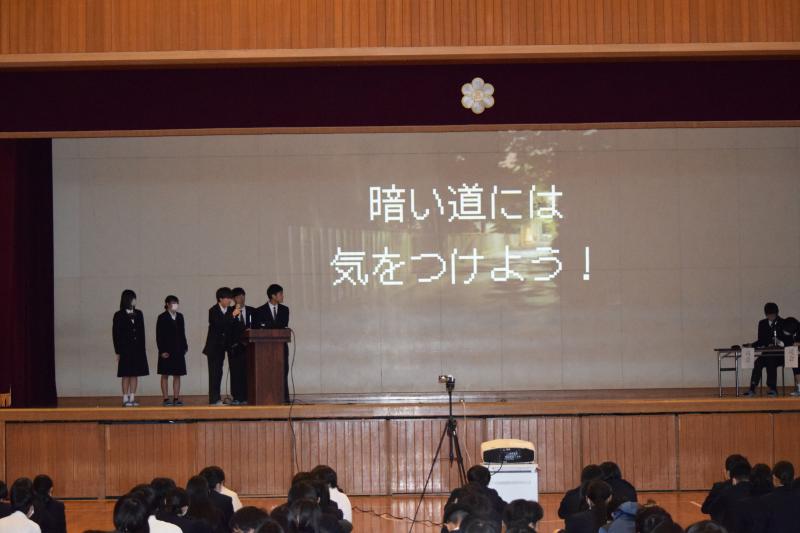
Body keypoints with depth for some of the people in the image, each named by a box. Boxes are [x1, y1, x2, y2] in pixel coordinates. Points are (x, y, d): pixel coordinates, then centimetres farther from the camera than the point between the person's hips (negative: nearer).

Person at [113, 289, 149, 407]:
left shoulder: (138, 314, 8)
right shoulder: (119, 315, -3)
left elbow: (142, 332, 10)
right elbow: (116, 334, -3)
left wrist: (143, 348, 6)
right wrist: (118, 351, -8)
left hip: (138, 349, 4)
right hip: (125, 349, -4)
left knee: (135, 374, 5)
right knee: (126, 375, -1)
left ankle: (132, 398, 9)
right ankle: (125, 399, 3)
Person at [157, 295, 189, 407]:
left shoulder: (180, 316, 10)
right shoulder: (162, 318, -5)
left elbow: (182, 333, 13)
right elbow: (159, 336, -7)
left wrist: (185, 347, 6)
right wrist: (162, 350, -13)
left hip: (178, 350, 5)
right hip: (167, 350, -5)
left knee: (177, 375, 6)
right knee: (165, 375, 1)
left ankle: (176, 398, 9)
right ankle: (166, 399, 3)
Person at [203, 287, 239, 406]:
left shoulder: (230, 310, 5)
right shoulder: (213, 311, -11)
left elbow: (232, 326, 9)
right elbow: (218, 325, -25)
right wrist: (232, 316, -28)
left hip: (222, 346, 6)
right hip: (213, 346, -6)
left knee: (218, 372, 8)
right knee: (214, 372, -9)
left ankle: (216, 398, 12)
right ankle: (213, 399, -11)